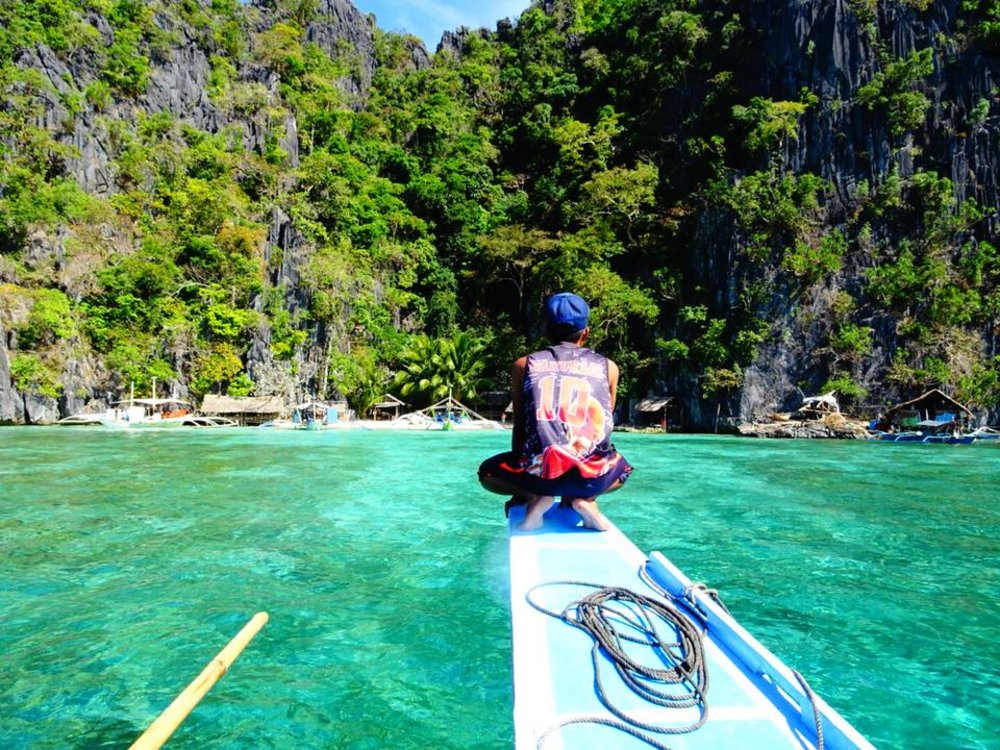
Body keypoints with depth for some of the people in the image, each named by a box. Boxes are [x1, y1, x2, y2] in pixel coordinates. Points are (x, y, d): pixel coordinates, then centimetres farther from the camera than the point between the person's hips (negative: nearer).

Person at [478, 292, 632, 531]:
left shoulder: (524, 365, 13)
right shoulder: (608, 367, 14)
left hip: (540, 472, -1)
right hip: (592, 474, 1)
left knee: (489, 472, 31)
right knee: (622, 468, 37)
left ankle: (534, 497, 3)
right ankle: (585, 499, 7)